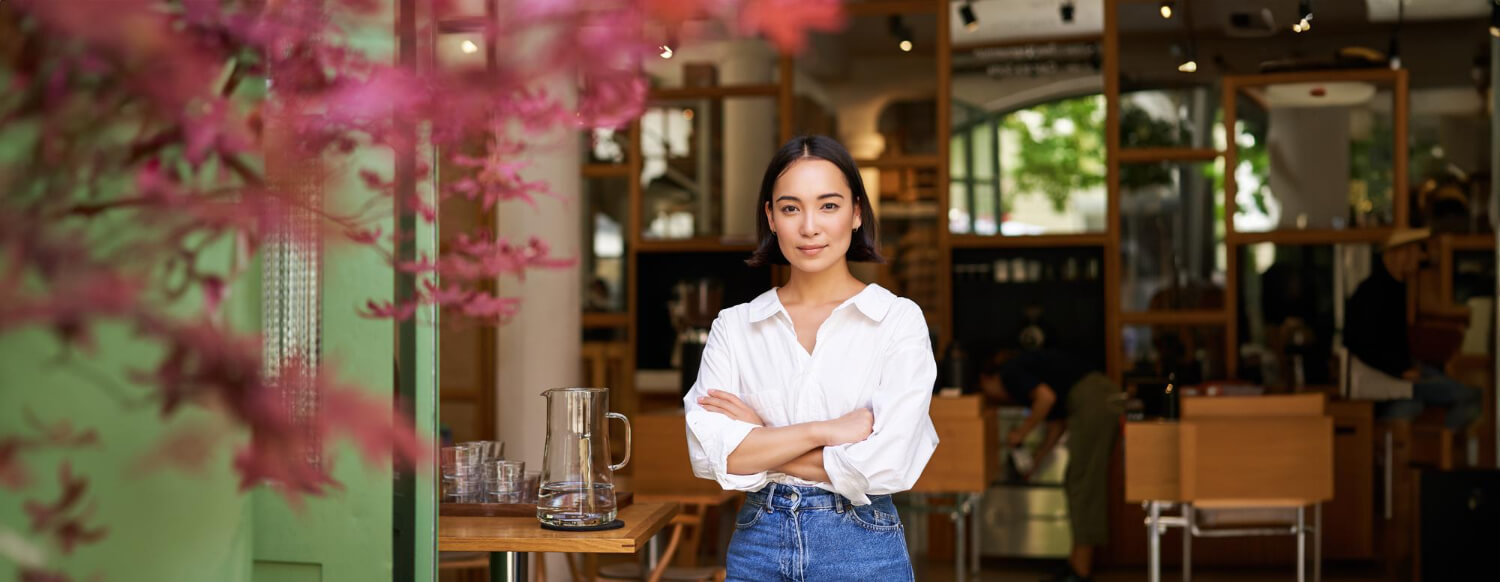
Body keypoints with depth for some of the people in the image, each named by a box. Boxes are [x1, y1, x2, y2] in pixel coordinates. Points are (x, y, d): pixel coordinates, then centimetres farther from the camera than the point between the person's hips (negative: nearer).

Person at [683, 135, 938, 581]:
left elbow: (885, 466, -16)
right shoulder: (734, 325, 1)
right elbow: (707, 454, -10)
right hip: (757, 545, 2)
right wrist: (825, 431, -17)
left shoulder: (899, 319, -6)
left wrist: (757, 444, -9)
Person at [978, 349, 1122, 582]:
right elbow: (1057, 425, 30)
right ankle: (1078, 562, 21)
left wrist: (1022, 432, -4)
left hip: (1092, 403, -10)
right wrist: (1034, 461, 38)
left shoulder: (1009, 372, 0)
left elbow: (1047, 397, -17)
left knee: (1082, 485, -4)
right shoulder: (1026, 366, 27)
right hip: (1108, 399, 10)